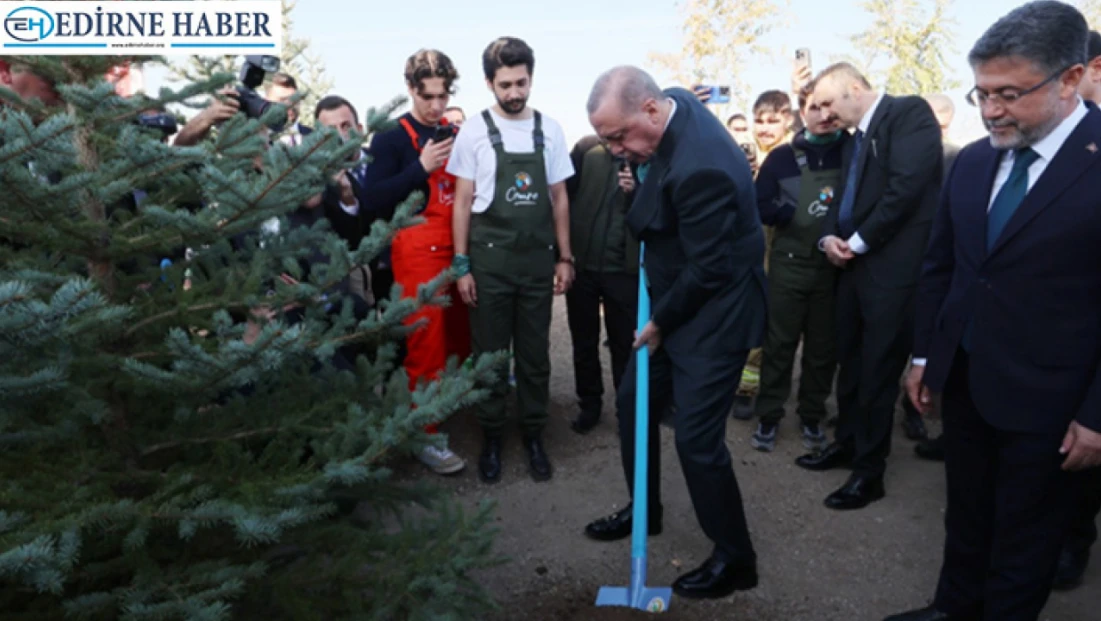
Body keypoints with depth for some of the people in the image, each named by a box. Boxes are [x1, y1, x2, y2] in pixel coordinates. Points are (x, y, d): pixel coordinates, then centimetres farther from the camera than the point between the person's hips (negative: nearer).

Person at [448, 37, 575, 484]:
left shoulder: (550, 129, 5)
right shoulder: (474, 130, -2)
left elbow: (560, 199, 9)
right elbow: (463, 203, 0)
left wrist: (565, 258, 5)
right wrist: (461, 265, -4)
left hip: (539, 261, 2)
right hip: (489, 261, -2)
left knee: (535, 354, 10)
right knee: (489, 354, 7)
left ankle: (533, 435, 25)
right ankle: (492, 438, 23)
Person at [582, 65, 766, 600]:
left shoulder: (700, 169, -31)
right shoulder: (672, 103, -2)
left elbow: (708, 269, -23)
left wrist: (660, 322, -11)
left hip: (712, 313, -10)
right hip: (674, 301, 10)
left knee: (696, 437, -3)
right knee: (633, 401, 18)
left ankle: (735, 557, 20)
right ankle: (644, 510, 39)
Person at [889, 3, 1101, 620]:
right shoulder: (973, 160, 3)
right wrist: (925, 354, 12)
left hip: (1047, 400, -5)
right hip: (964, 383, 6)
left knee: (1024, 542, 15)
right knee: (966, 516, 22)